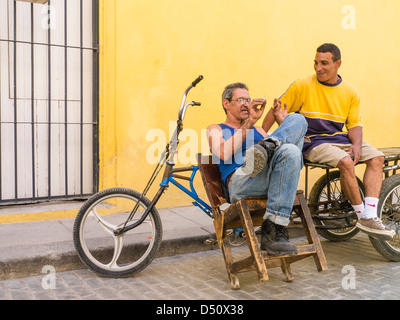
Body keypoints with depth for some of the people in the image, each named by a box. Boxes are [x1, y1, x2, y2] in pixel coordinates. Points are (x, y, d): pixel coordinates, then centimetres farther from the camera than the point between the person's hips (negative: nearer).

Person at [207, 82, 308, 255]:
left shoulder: (258, 130, 39)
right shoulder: (216, 129, 22)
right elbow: (224, 154, -4)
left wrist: (281, 121, 15)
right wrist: (250, 121, -6)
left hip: (275, 181, 6)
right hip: (241, 184, -6)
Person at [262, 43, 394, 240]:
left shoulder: (350, 92, 8)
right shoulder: (302, 86, -4)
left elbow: (354, 124, 10)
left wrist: (356, 145, -11)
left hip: (340, 138, 5)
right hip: (313, 141, -5)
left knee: (377, 157, -15)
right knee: (345, 161, -30)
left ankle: (369, 217, -17)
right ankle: (361, 215, -14)